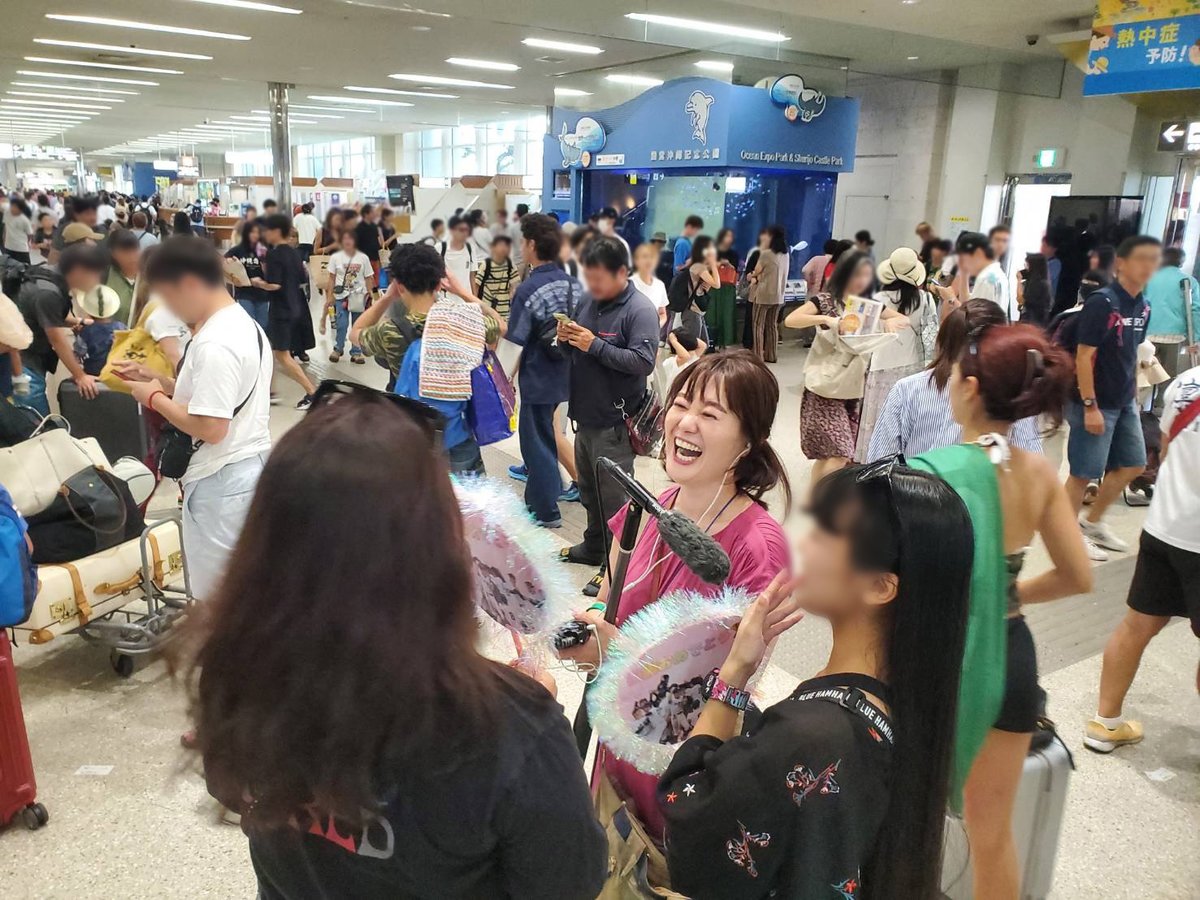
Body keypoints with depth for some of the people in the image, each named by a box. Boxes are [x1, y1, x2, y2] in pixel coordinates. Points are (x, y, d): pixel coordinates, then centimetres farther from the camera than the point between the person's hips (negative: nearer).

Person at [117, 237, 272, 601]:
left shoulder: (215, 344, -22)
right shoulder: (243, 324, 10)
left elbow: (210, 427, -25)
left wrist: (155, 398, -11)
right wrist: (157, 380, 9)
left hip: (221, 480, -10)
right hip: (251, 467, 10)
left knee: (216, 598, 3)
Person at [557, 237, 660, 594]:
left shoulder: (640, 310, -15)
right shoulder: (587, 300, 7)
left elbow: (644, 362, -24)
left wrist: (595, 344, -24)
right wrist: (566, 338, -5)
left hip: (614, 421, -8)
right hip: (585, 414, 8)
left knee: (614, 496, 1)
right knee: (589, 489, 22)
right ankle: (593, 545, 39)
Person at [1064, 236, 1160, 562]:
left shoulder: (1143, 307, 7)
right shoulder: (1102, 302, -17)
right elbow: (1083, 357, -19)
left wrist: (1134, 395, 16)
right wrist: (1090, 406, -21)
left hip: (1124, 402, 9)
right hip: (1095, 403, -9)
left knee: (1133, 465, 15)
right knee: (1084, 472, 0)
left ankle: (1092, 521, 30)